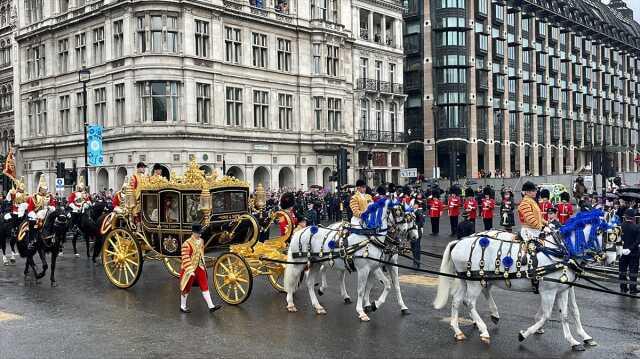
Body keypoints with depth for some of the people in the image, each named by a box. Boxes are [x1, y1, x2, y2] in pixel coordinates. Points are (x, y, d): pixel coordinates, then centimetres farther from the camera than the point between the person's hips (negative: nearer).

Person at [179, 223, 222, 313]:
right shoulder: (187, 244, -21)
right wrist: (190, 270, -24)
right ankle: (183, 307, 25)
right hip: (190, 269, -7)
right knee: (186, 288, 8)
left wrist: (203, 265, 19)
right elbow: (185, 258, -22)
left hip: (200, 267, 7)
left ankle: (211, 306, 7)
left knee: (205, 286, 5)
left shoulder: (201, 241, 3)